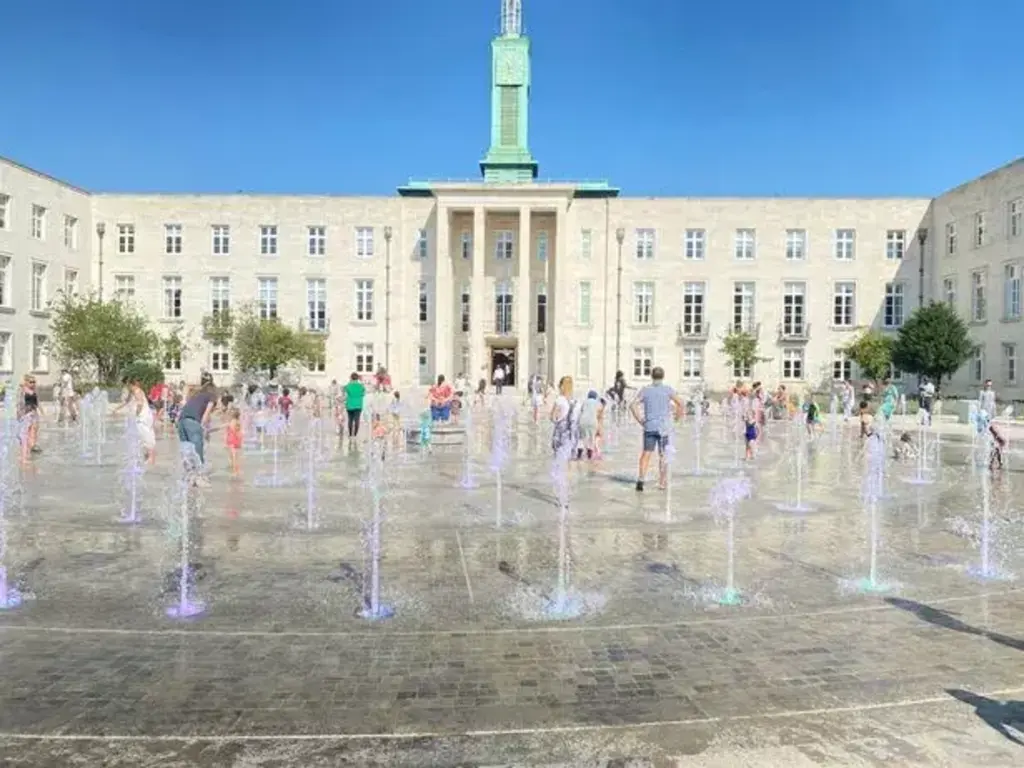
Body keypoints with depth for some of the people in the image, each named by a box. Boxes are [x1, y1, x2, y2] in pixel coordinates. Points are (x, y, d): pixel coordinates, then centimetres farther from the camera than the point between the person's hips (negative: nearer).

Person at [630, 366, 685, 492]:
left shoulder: (645, 390, 4)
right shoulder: (668, 389, 0)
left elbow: (633, 406, -4)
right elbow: (682, 404, -6)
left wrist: (640, 420, 3)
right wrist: (676, 417, 5)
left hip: (649, 426, 1)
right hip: (664, 427, -1)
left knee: (646, 454, 4)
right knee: (663, 455, 11)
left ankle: (640, 479, -14)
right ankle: (662, 483, 16)